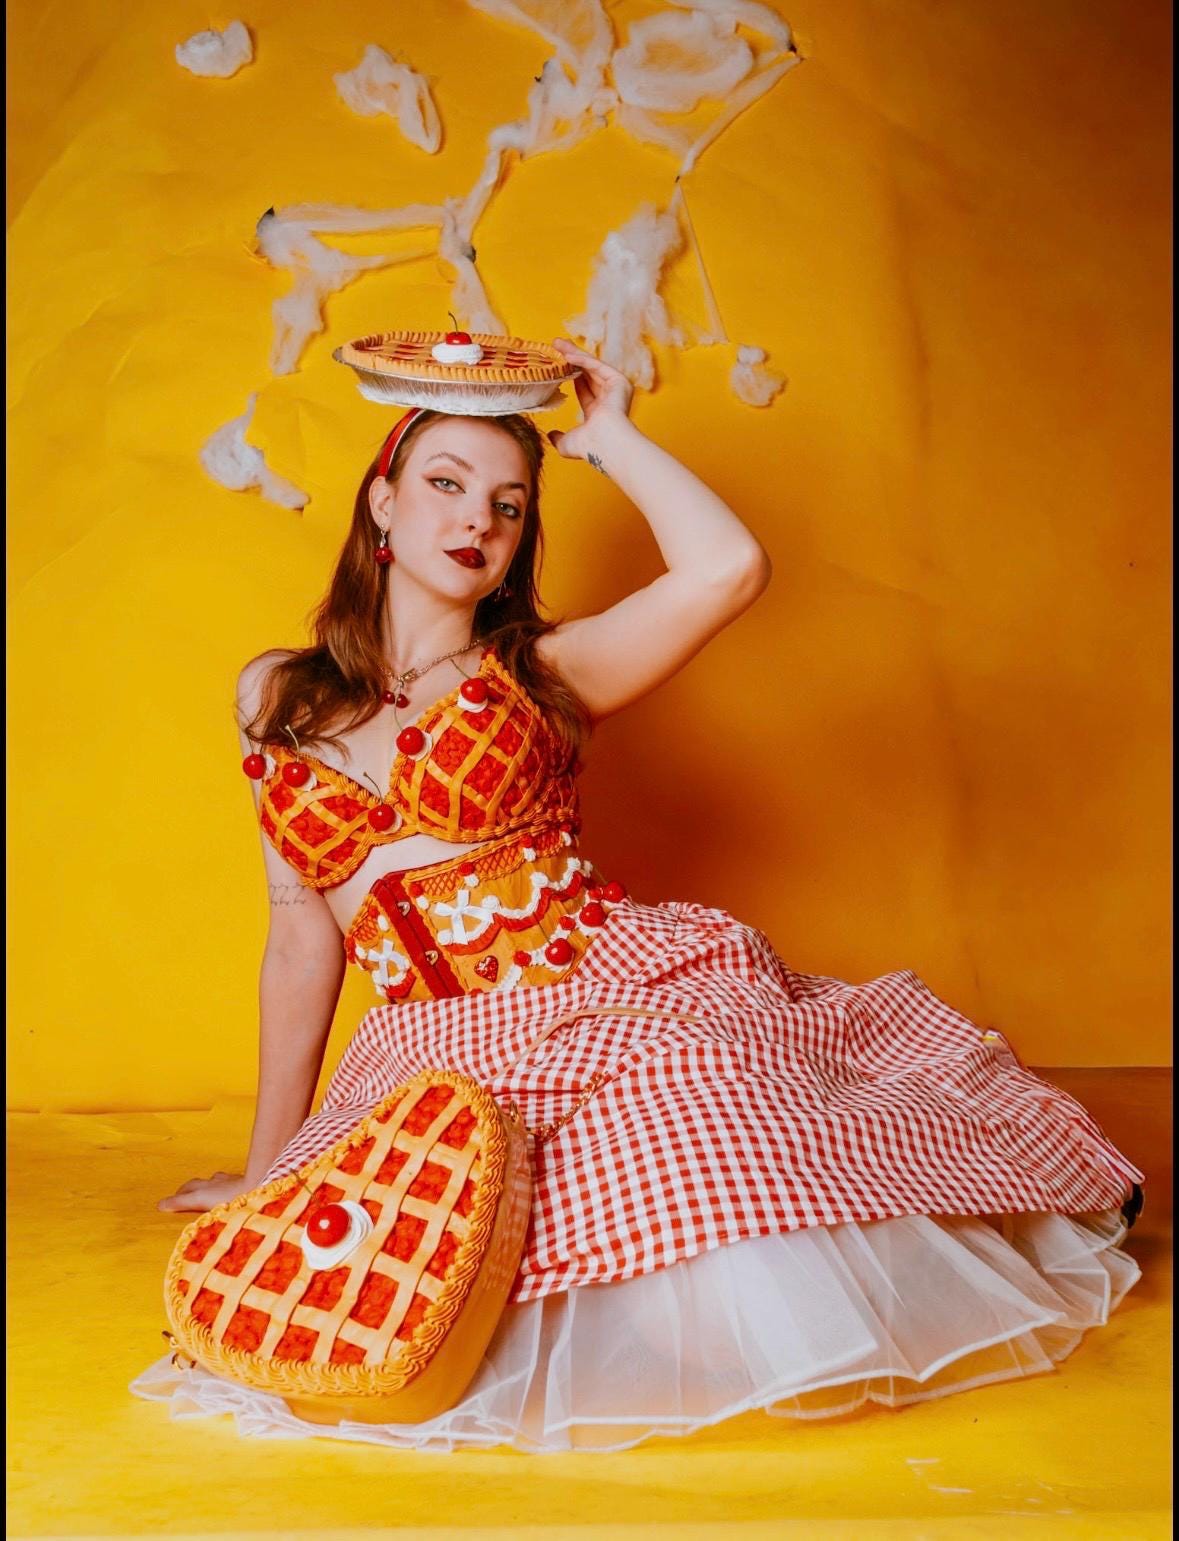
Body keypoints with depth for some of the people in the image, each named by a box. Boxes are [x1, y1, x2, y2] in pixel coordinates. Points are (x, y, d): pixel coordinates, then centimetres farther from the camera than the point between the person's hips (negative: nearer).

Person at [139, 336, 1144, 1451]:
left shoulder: (540, 672, 7)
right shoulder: (274, 697, 14)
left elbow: (728, 568, -11)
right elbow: (303, 934, 17)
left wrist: (607, 434, 4)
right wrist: (266, 1165, 19)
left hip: (629, 986, -1)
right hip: (437, 1056, 2)